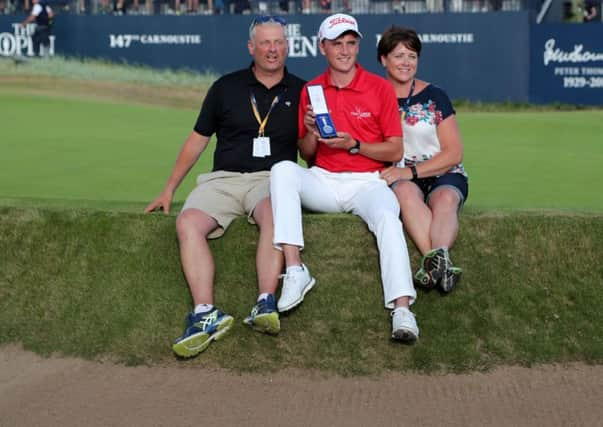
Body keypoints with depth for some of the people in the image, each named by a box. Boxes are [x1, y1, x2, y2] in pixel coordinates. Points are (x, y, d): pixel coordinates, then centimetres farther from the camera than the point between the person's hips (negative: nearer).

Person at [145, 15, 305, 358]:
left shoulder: (300, 92, 12)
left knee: (274, 214, -38)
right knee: (188, 223, -28)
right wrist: (169, 189, 15)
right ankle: (206, 315, -34)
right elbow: (198, 140, 17)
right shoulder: (226, 87, 14)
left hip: (272, 179, -2)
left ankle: (266, 305, -43)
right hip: (224, 179, 2)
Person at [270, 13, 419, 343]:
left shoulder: (380, 88, 2)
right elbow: (307, 155, 14)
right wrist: (311, 132, -8)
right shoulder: (311, 91, 10)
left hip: (367, 182, -2)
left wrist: (354, 145, -14)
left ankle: (401, 309, -40)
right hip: (323, 181, 2)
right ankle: (294, 269, -32)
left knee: (387, 217, -34)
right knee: (283, 170, -27)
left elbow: (395, 151, 0)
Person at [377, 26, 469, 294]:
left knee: (445, 198, -35)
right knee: (406, 192, -36)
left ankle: (433, 265, -58)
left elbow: (454, 152, 0)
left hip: (443, 174, 0)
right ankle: (440, 263, -53)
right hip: (397, 177, 0)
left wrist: (412, 171, -13)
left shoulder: (434, 97, 5)